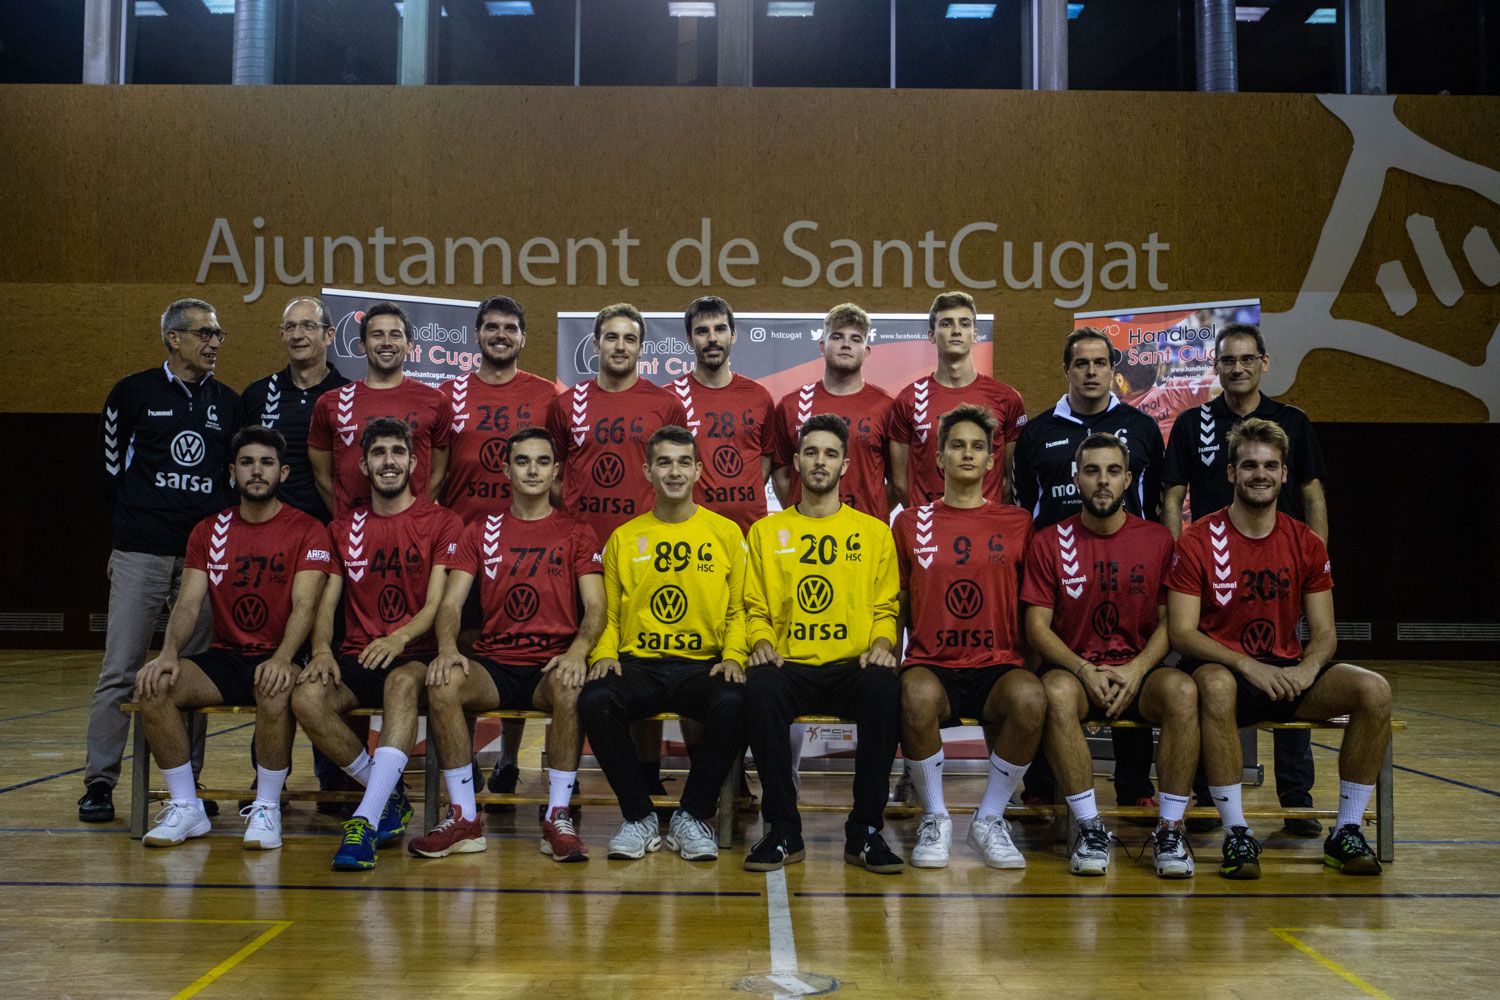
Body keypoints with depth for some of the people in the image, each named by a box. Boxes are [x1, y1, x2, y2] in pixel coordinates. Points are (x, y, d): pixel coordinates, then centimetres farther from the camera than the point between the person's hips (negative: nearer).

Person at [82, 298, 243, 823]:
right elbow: (112, 466, 10)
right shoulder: (133, 392, 2)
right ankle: (100, 782, 5)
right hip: (141, 554, -3)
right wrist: (137, 521, 11)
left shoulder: (229, 403, 11)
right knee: (120, 670, -3)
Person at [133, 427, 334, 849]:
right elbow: (188, 602, 1)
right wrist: (169, 652, -19)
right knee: (153, 685, -23)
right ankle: (185, 806, -9)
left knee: (274, 689, -38)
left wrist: (282, 658, -32)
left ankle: (266, 809, -19)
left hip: (276, 661, -4)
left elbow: (304, 605, -13)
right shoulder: (209, 531, 11)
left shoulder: (307, 530, -1)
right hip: (224, 658, 4)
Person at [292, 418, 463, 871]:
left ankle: (367, 820, -42)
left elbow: (438, 604, -6)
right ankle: (390, 796, -10)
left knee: (403, 684, -39)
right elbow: (326, 600, 9)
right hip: (357, 658, 4)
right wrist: (321, 651, -12)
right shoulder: (344, 528, 16)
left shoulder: (442, 523, 4)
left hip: (417, 656, -4)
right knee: (306, 697, -27)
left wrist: (400, 638, -27)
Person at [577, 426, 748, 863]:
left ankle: (693, 817, -10)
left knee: (732, 705, -34)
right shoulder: (623, 538, 13)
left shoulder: (727, 533, 10)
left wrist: (734, 656, -8)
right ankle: (640, 818, -10)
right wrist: (604, 654, -5)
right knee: (594, 701, -31)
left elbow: (738, 610, 9)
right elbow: (608, 614, 14)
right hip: (637, 664, 1)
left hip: (704, 665, -1)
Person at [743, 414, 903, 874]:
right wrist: (762, 643, -7)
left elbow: (885, 608, 13)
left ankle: (865, 832, -21)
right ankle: (782, 831, -21)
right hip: (789, 665, 0)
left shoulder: (874, 532, 16)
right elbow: (755, 608, 13)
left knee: (884, 687, -35)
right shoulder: (766, 531, 16)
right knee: (761, 687, -36)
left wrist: (882, 644, -8)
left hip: (853, 665, 0)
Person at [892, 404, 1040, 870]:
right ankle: (934, 818, -12)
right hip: (931, 665, 0)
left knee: (1030, 699, -35)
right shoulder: (911, 522, 12)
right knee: (916, 697, -37)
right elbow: (894, 604, 15)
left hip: (998, 667, 1)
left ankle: (989, 820, -11)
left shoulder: (1017, 524, 11)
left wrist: (1032, 660, 1)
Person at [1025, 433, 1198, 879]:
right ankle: (1090, 829, -24)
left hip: (1140, 671, 1)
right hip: (1075, 669, -1)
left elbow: (1170, 621, 3)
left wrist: (1136, 670, -14)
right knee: (1057, 693, -35)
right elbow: (1037, 626, -1)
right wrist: (1086, 670, -16)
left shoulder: (1157, 540, 6)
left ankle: (1170, 829, -21)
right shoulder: (1050, 542, 3)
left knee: (1182, 691, -32)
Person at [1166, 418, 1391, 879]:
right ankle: (1237, 834, -28)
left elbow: (1324, 634, 7)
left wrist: (1306, 670, -16)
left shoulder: (1306, 544, 7)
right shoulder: (1198, 542, -5)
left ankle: (1346, 831, -8)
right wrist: (1247, 666, -24)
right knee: (1215, 686, -39)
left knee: (1375, 689, -20)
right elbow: (1181, 632, -10)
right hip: (1223, 669, -4)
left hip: (1288, 674, 4)